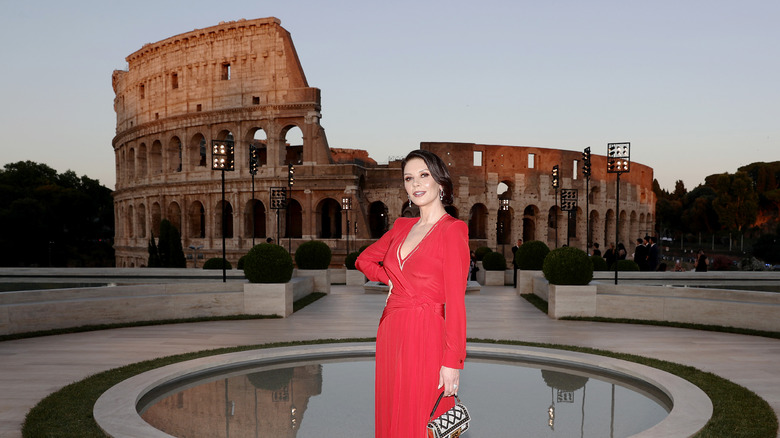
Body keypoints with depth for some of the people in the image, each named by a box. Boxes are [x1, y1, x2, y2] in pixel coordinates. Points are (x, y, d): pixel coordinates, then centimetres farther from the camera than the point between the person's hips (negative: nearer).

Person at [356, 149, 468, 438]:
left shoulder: (452, 230, -7)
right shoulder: (402, 226, 13)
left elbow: (456, 301, -12)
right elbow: (364, 259, 27)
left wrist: (452, 362, -16)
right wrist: (390, 279, 9)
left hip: (427, 337, -6)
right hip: (391, 333, 6)